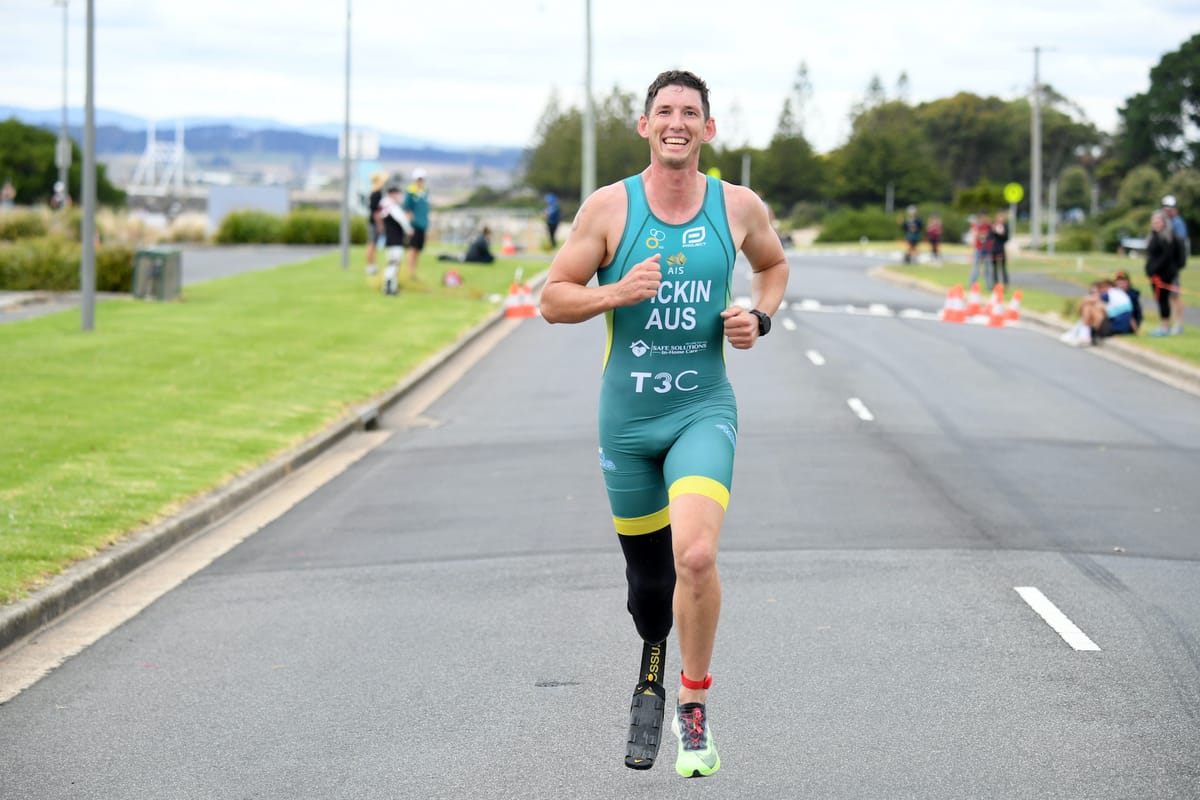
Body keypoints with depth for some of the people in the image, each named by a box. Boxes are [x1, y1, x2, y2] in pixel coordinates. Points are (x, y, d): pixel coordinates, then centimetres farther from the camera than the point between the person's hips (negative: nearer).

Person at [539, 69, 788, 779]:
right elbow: (553, 298, -2)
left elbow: (774, 265, 20)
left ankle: (694, 706, -2)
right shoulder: (609, 207, -5)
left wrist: (760, 317, 0)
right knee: (648, 572, 12)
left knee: (696, 556, -22)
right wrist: (617, 292, -20)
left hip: (704, 409, -1)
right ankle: (651, 682, 43)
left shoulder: (739, 206, -1)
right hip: (627, 416, 1)